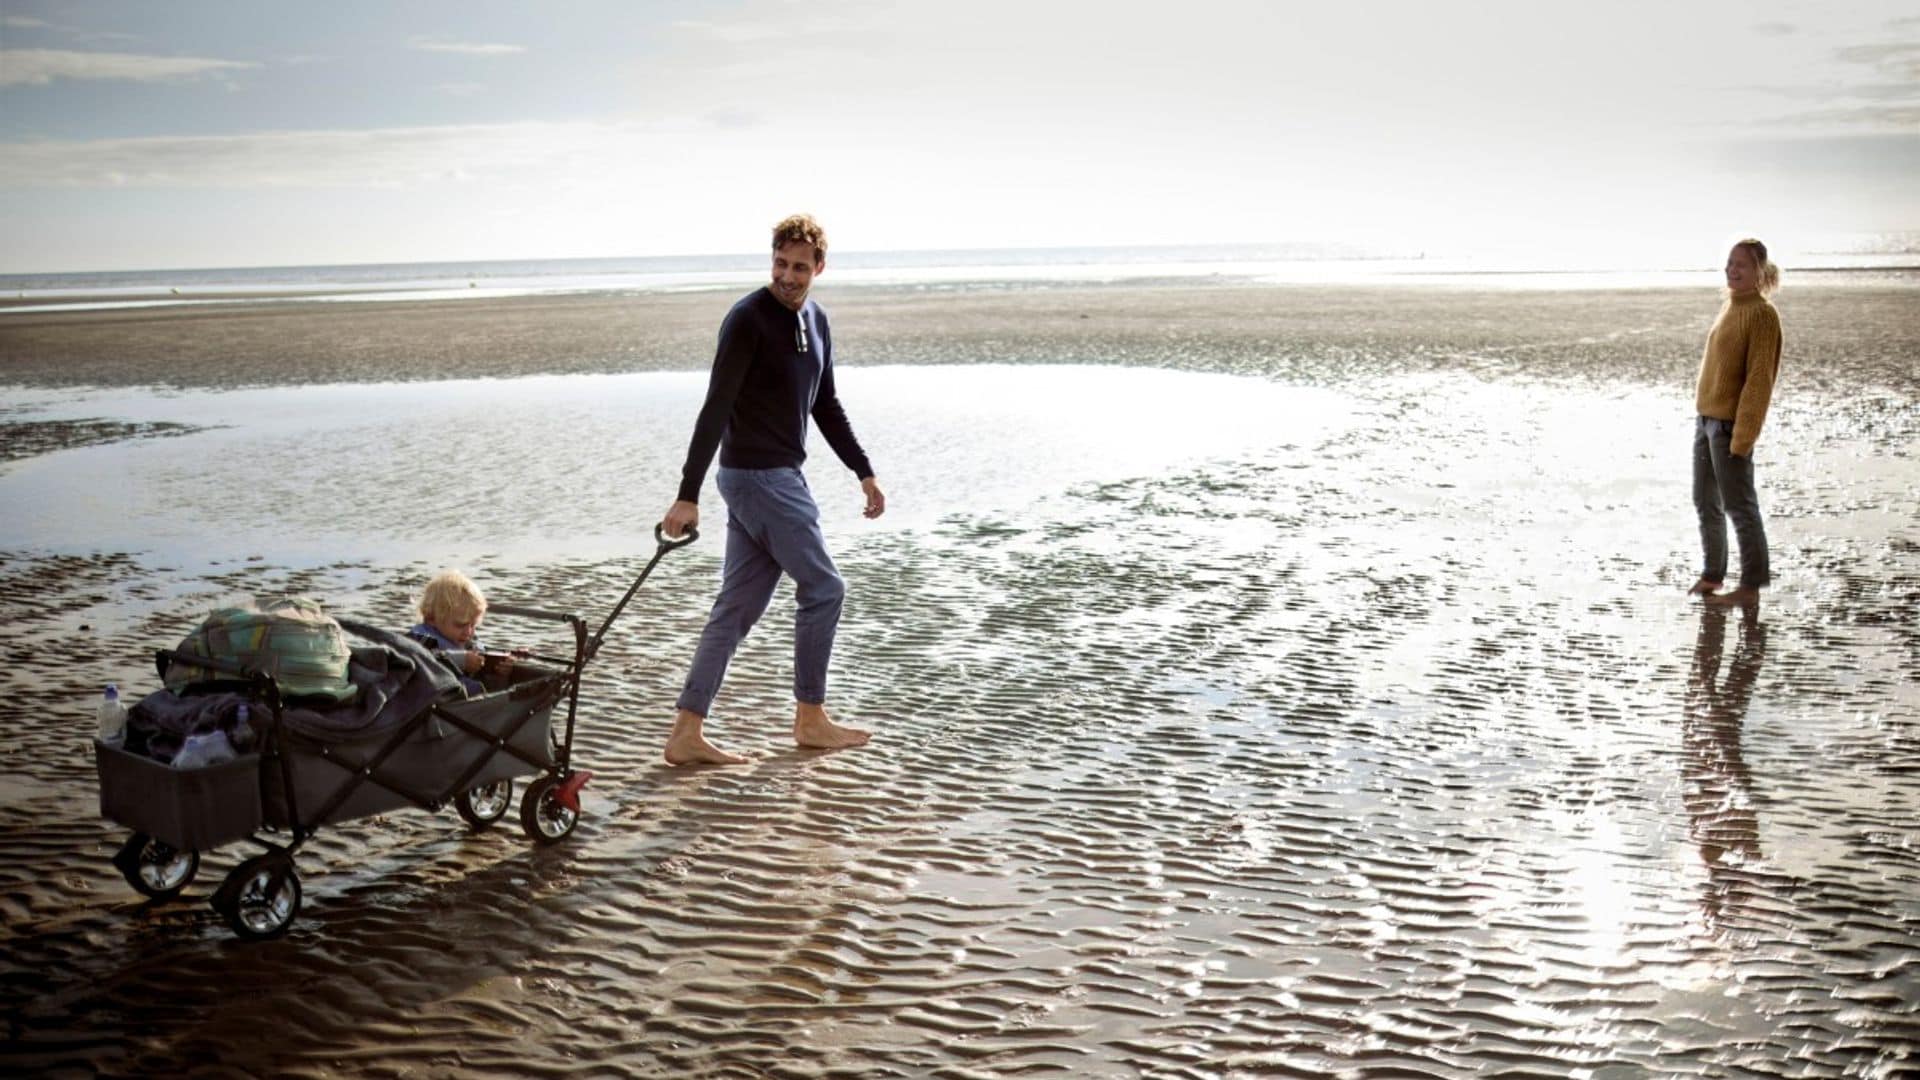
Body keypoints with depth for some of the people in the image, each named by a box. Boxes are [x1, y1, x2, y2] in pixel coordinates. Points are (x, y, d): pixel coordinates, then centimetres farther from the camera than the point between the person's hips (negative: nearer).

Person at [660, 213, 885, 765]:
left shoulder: (816, 322, 11)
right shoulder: (748, 320, -15)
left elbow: (826, 406, 21)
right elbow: (715, 409, -20)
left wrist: (864, 472, 19)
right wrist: (688, 496, -24)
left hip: (779, 476, 8)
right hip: (758, 476, -8)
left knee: (739, 606, 7)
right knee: (823, 588, 1)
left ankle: (686, 733, 10)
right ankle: (810, 720, 16)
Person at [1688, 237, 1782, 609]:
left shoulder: (1762, 314, -13)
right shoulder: (1730, 306, 12)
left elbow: (1759, 379, -17)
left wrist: (1742, 435, -20)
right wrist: (1703, 415, 16)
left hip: (1731, 423, -9)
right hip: (1706, 418, 9)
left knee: (1739, 506, -3)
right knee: (1705, 502, 16)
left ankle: (1751, 587, 4)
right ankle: (1712, 573, 29)